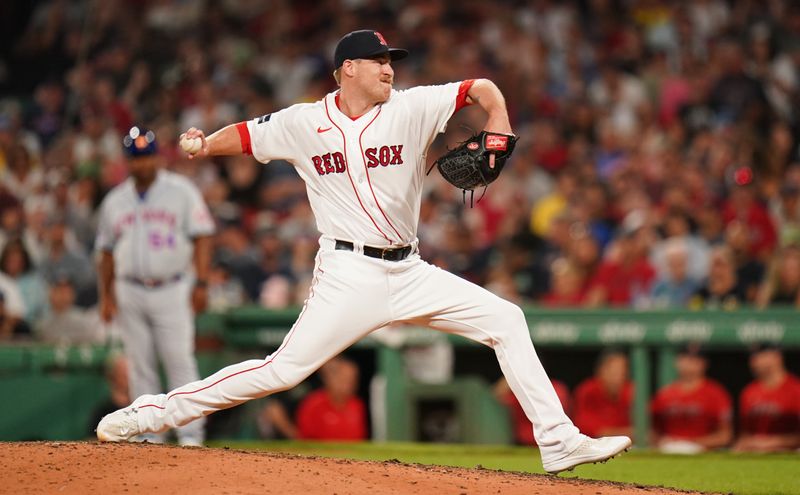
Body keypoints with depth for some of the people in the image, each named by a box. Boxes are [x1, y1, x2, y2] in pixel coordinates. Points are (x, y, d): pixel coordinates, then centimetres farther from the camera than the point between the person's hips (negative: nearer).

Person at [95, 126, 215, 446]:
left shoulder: (181, 191, 2)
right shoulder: (115, 200, 12)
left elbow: (202, 237, -3)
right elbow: (106, 250, 17)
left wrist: (201, 284, -12)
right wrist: (106, 294, 9)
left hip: (172, 290, -3)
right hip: (130, 293, 3)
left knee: (180, 361, -10)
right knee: (141, 366, 3)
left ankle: (190, 434, -11)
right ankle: (150, 436, 8)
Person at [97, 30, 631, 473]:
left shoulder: (411, 108, 2)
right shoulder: (303, 123, 0)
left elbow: (485, 90, 5)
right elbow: (245, 135, 10)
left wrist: (497, 140, -11)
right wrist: (203, 145, -10)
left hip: (410, 272, 4)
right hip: (349, 274, -4)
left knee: (506, 320, -3)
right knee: (283, 369, -14)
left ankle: (558, 441, 0)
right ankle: (155, 411, -5)